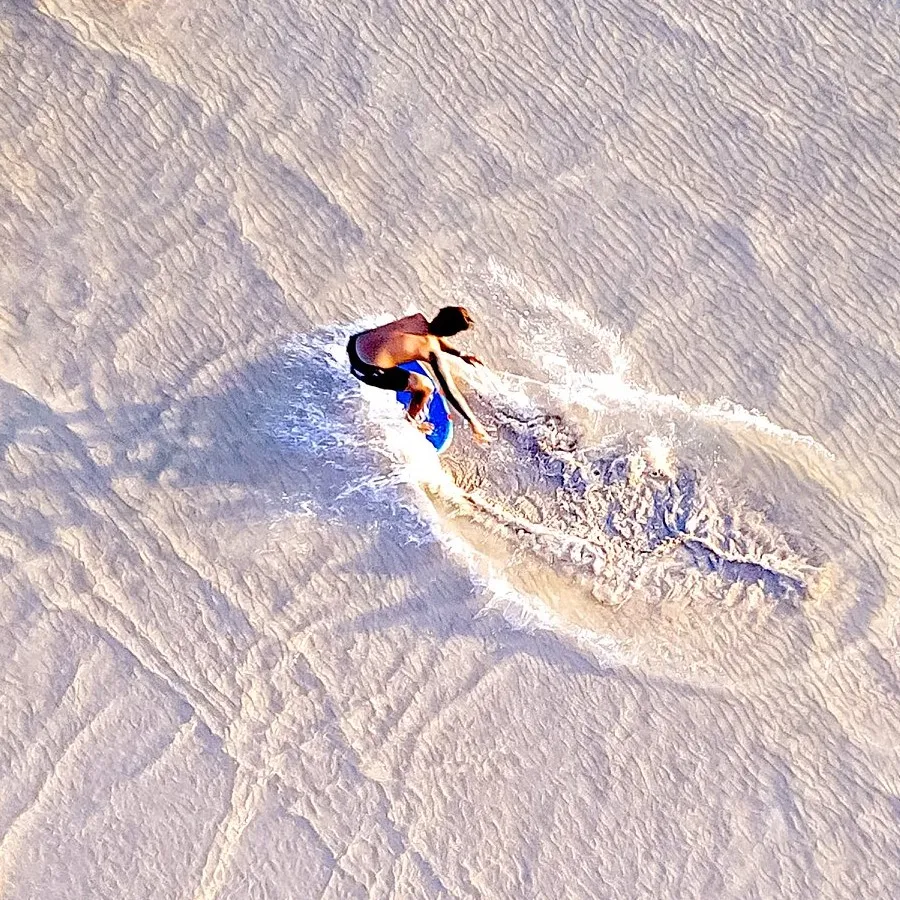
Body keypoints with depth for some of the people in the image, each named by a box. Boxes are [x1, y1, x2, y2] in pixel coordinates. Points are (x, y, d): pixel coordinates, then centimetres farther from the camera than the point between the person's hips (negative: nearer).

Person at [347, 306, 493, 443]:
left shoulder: (419, 318, 7)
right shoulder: (433, 352, -12)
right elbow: (450, 391, -11)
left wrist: (461, 354, 28)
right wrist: (474, 422, -7)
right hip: (367, 368, -7)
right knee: (426, 387, 9)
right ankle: (411, 421, 34)